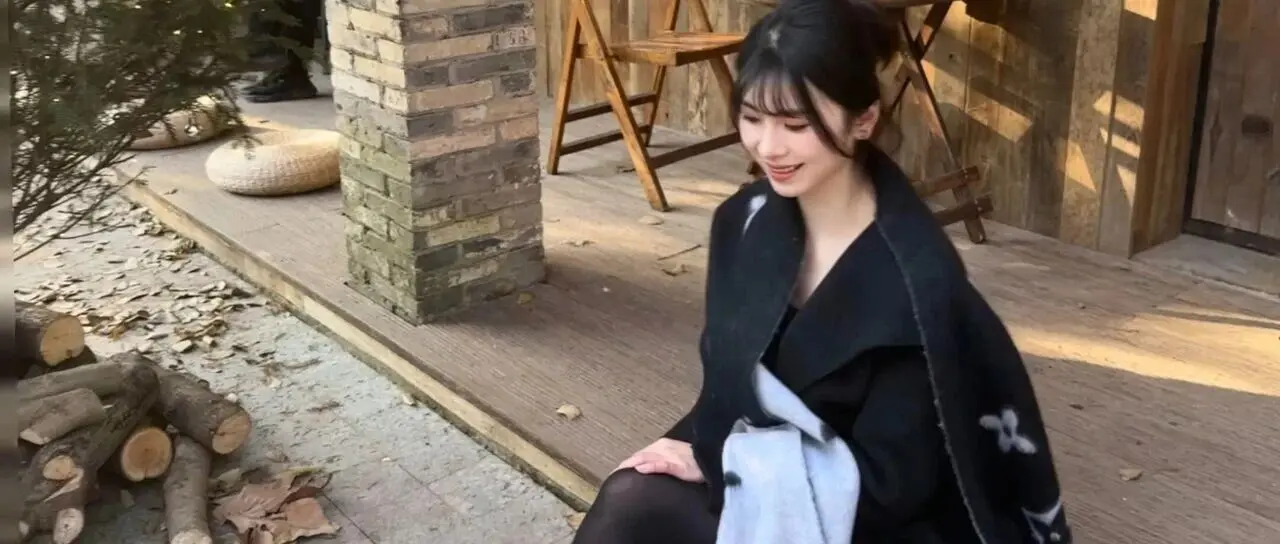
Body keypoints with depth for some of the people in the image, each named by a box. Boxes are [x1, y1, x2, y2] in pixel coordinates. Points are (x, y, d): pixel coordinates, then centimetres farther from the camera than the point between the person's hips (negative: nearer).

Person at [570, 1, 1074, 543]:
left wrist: (712, 463, -16)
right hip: (759, 485, 6)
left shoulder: (915, 280, -22)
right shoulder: (745, 222, -2)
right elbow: (729, 386, 7)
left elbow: (886, 483, -18)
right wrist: (690, 452, -12)